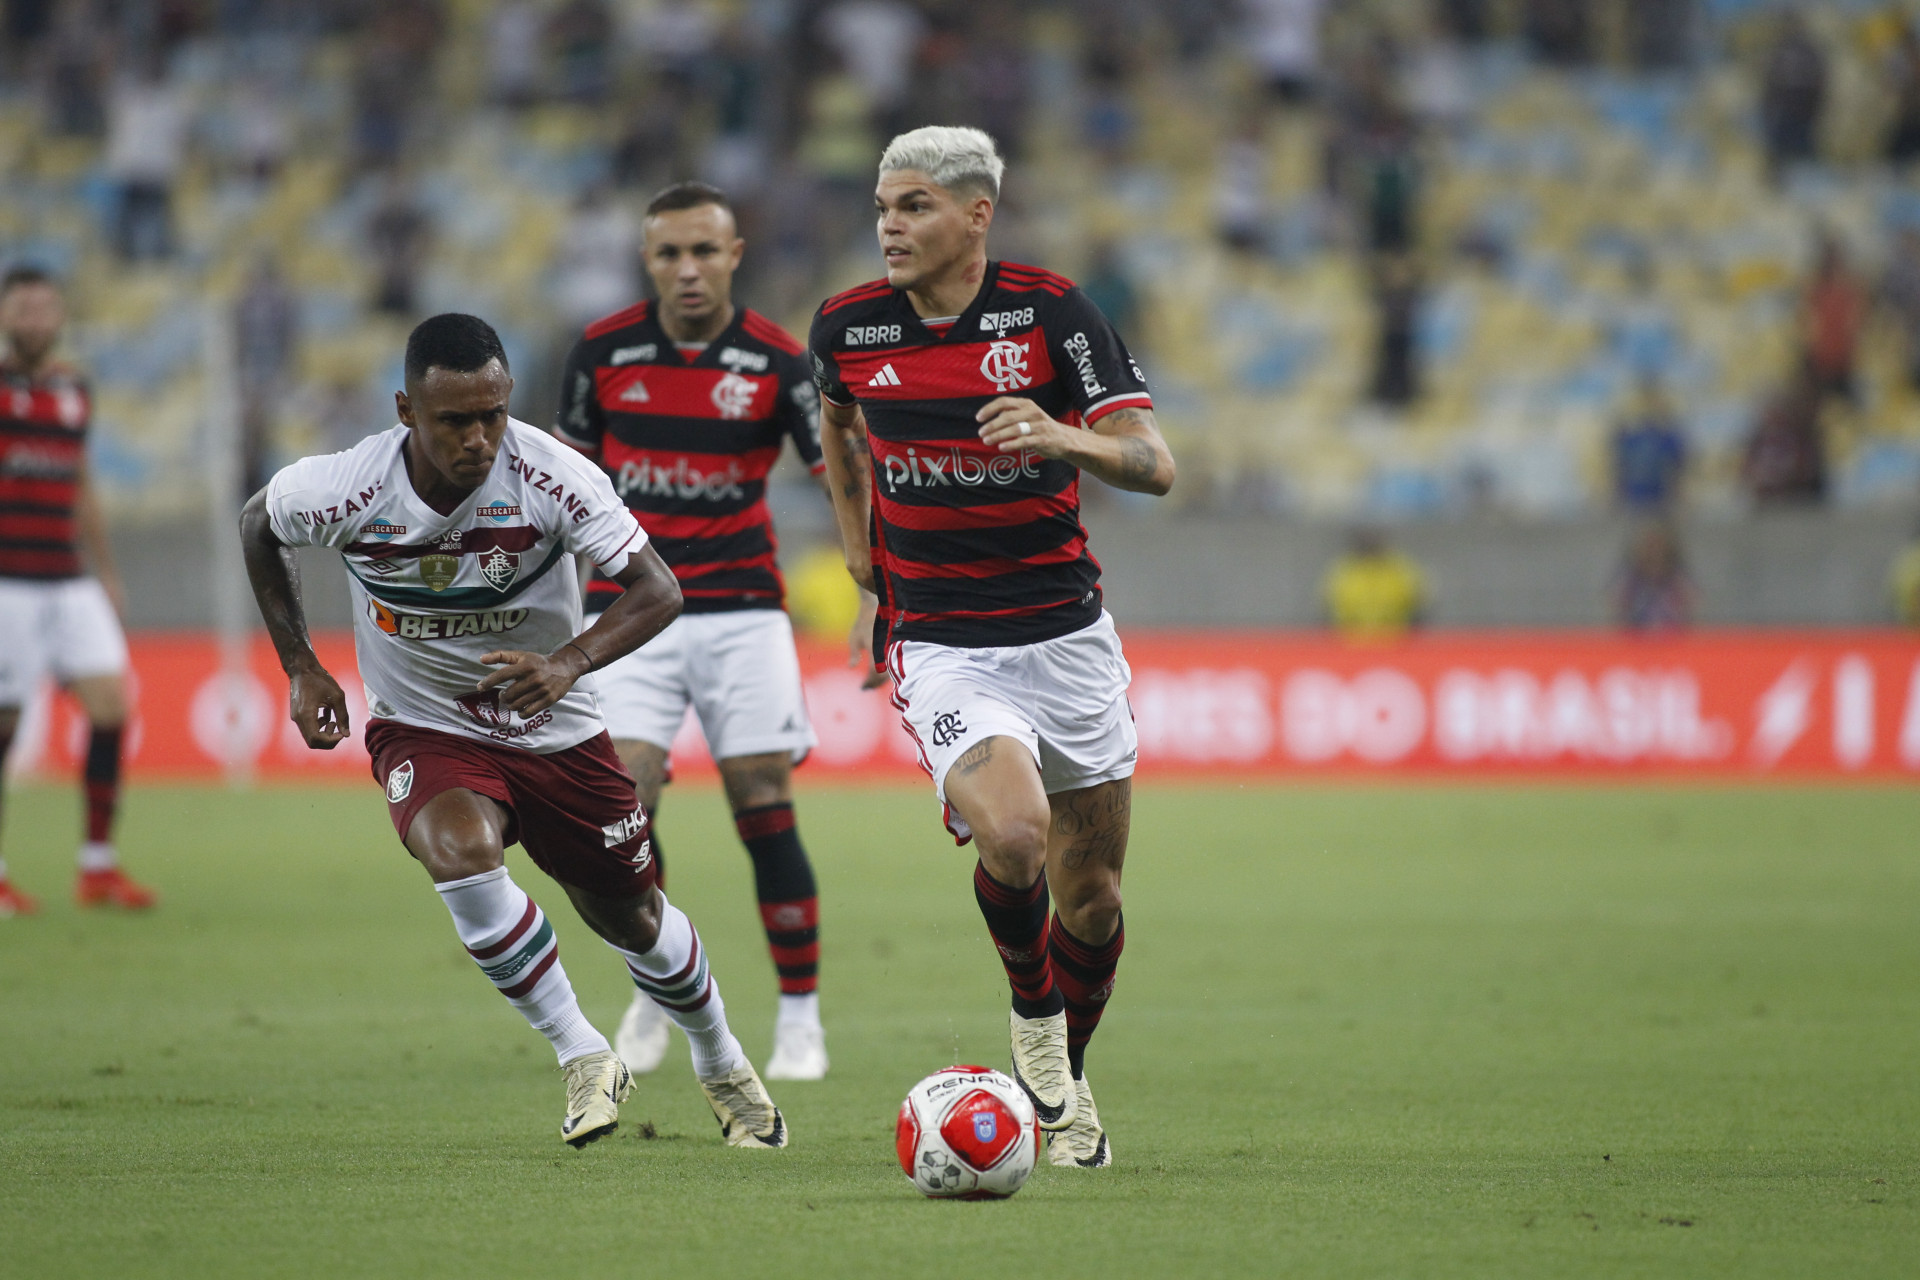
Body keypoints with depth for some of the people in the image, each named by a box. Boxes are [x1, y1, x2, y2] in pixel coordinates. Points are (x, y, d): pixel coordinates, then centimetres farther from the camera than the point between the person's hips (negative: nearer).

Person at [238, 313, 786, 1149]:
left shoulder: (549, 475, -25)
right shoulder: (347, 491, -22)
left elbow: (657, 591, -22)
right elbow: (258, 524, 1)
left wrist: (569, 663, -40)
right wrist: (300, 667, -3)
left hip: (555, 730, 1)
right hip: (423, 728, -1)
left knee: (630, 918, 13)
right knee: (459, 849, -33)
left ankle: (721, 1066, 44)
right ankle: (584, 1060, -18)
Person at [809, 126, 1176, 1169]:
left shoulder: (1052, 311, -8)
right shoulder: (847, 327, -1)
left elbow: (1154, 464, -14)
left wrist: (1066, 438, -33)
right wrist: (855, 536, 18)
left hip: (1067, 633, 1)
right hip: (939, 644, -1)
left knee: (1092, 895, 6)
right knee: (1013, 837, -27)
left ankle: (1064, 1081, 32)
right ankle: (1032, 1010, 3)